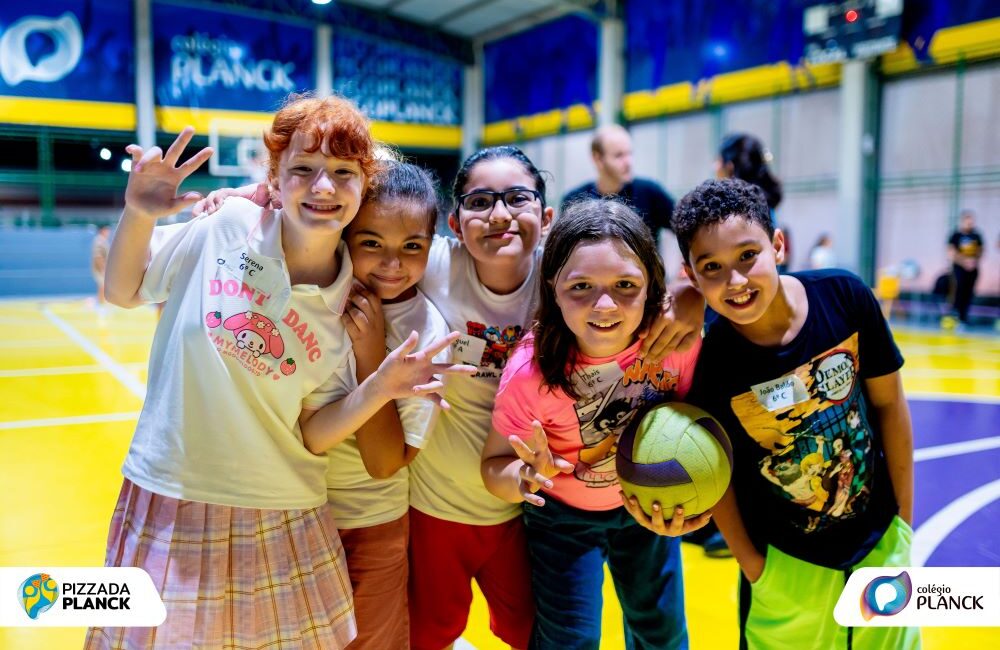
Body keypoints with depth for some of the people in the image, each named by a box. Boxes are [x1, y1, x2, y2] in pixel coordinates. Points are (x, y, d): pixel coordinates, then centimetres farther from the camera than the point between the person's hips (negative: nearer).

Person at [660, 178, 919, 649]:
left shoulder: (845, 296, -18)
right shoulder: (707, 361, -23)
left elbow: (889, 404, -5)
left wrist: (903, 516, 1)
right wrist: (751, 565, -4)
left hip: (880, 541, 3)